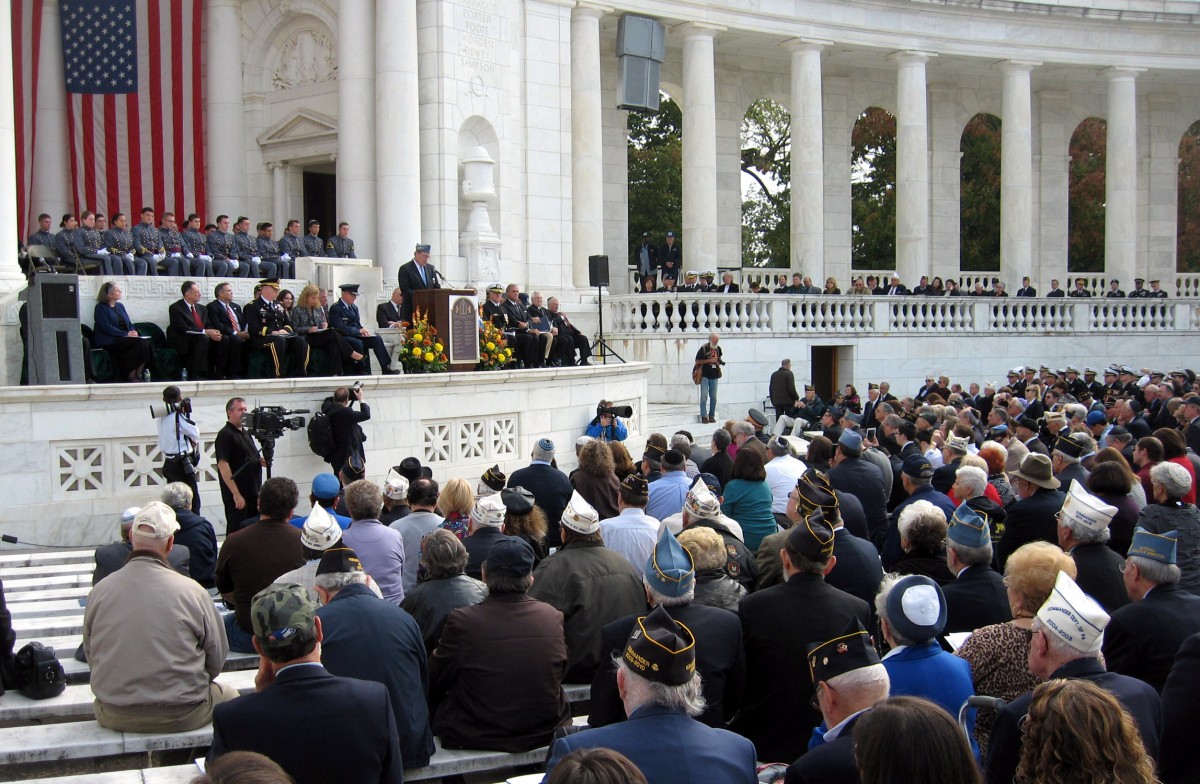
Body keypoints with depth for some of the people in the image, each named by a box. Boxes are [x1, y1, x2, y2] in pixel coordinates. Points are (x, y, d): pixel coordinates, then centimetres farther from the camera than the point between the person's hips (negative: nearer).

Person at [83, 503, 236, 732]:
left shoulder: (99, 591, -5)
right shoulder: (191, 591, -13)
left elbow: (90, 655, 6)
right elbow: (216, 659, -4)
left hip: (114, 717, 3)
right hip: (181, 717, -3)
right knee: (230, 696, 27)